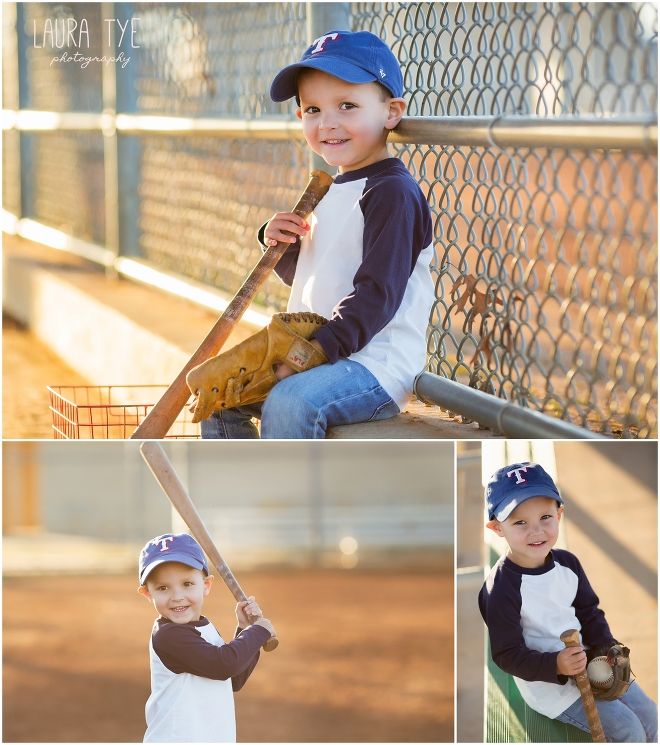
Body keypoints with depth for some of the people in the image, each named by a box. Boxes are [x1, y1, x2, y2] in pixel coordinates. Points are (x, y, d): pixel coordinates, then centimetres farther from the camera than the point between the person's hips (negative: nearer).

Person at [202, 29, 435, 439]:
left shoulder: (392, 193, -14)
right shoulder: (330, 192, 17)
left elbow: (377, 294, -22)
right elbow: (304, 275, 28)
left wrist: (320, 348, -27)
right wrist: (281, 244, 6)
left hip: (378, 363, -10)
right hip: (315, 353, 10)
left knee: (289, 402, -33)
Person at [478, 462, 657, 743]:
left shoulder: (567, 562, -4)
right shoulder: (501, 588, -25)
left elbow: (589, 613, 8)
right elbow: (507, 655, -21)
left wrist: (607, 650, -10)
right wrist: (556, 666, -34)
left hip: (588, 661, 7)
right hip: (547, 682, -7)